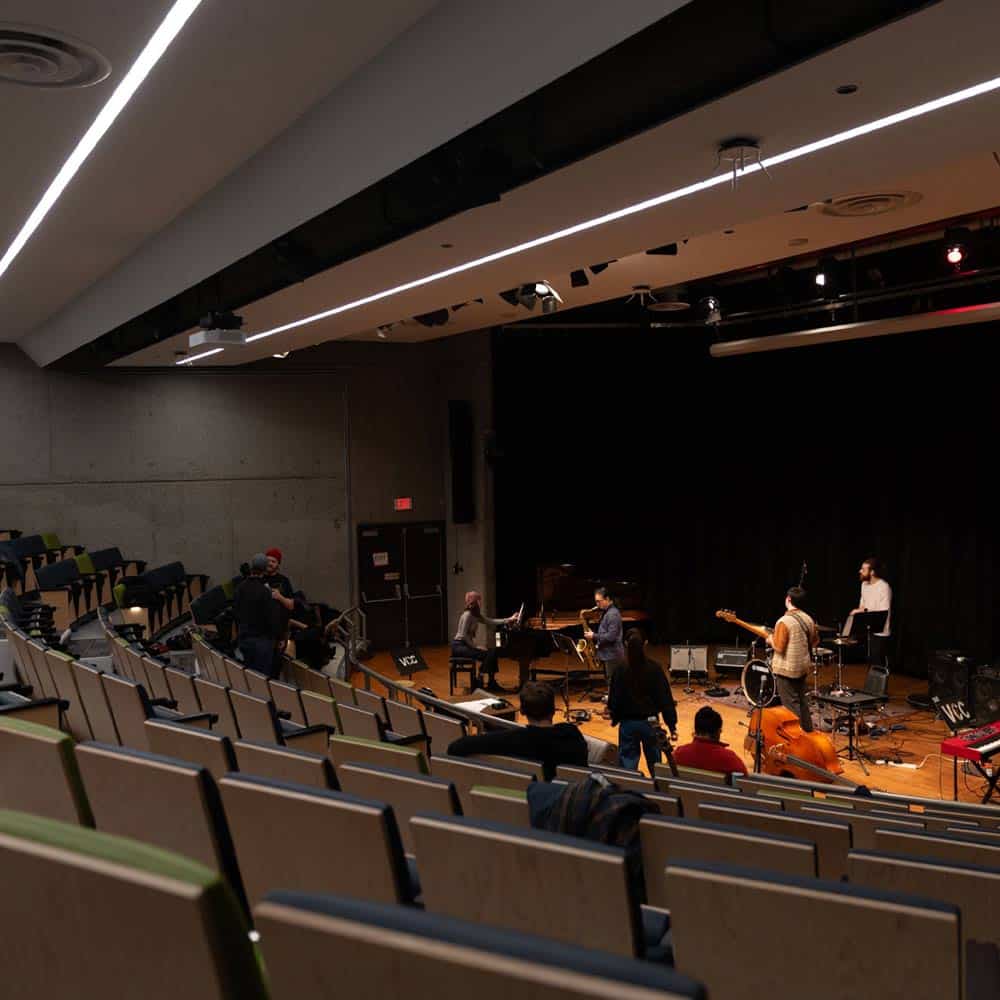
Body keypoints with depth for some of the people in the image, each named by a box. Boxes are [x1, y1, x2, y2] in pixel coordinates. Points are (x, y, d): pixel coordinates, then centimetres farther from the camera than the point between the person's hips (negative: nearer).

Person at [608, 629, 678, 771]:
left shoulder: (620, 671, -9)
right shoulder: (655, 668, -9)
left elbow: (614, 699, -3)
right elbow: (665, 697, -6)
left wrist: (614, 719, 15)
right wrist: (672, 725, 0)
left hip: (628, 723, -1)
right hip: (650, 722, 1)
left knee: (628, 767, 6)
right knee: (655, 764, 17)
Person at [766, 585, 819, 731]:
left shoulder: (784, 621, -21)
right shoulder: (808, 619, 3)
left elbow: (778, 647, -22)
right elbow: (815, 641, 14)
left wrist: (770, 640, -4)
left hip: (786, 669, -7)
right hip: (803, 666, 7)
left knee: (790, 703, 0)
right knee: (802, 700, 18)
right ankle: (807, 730, 24)